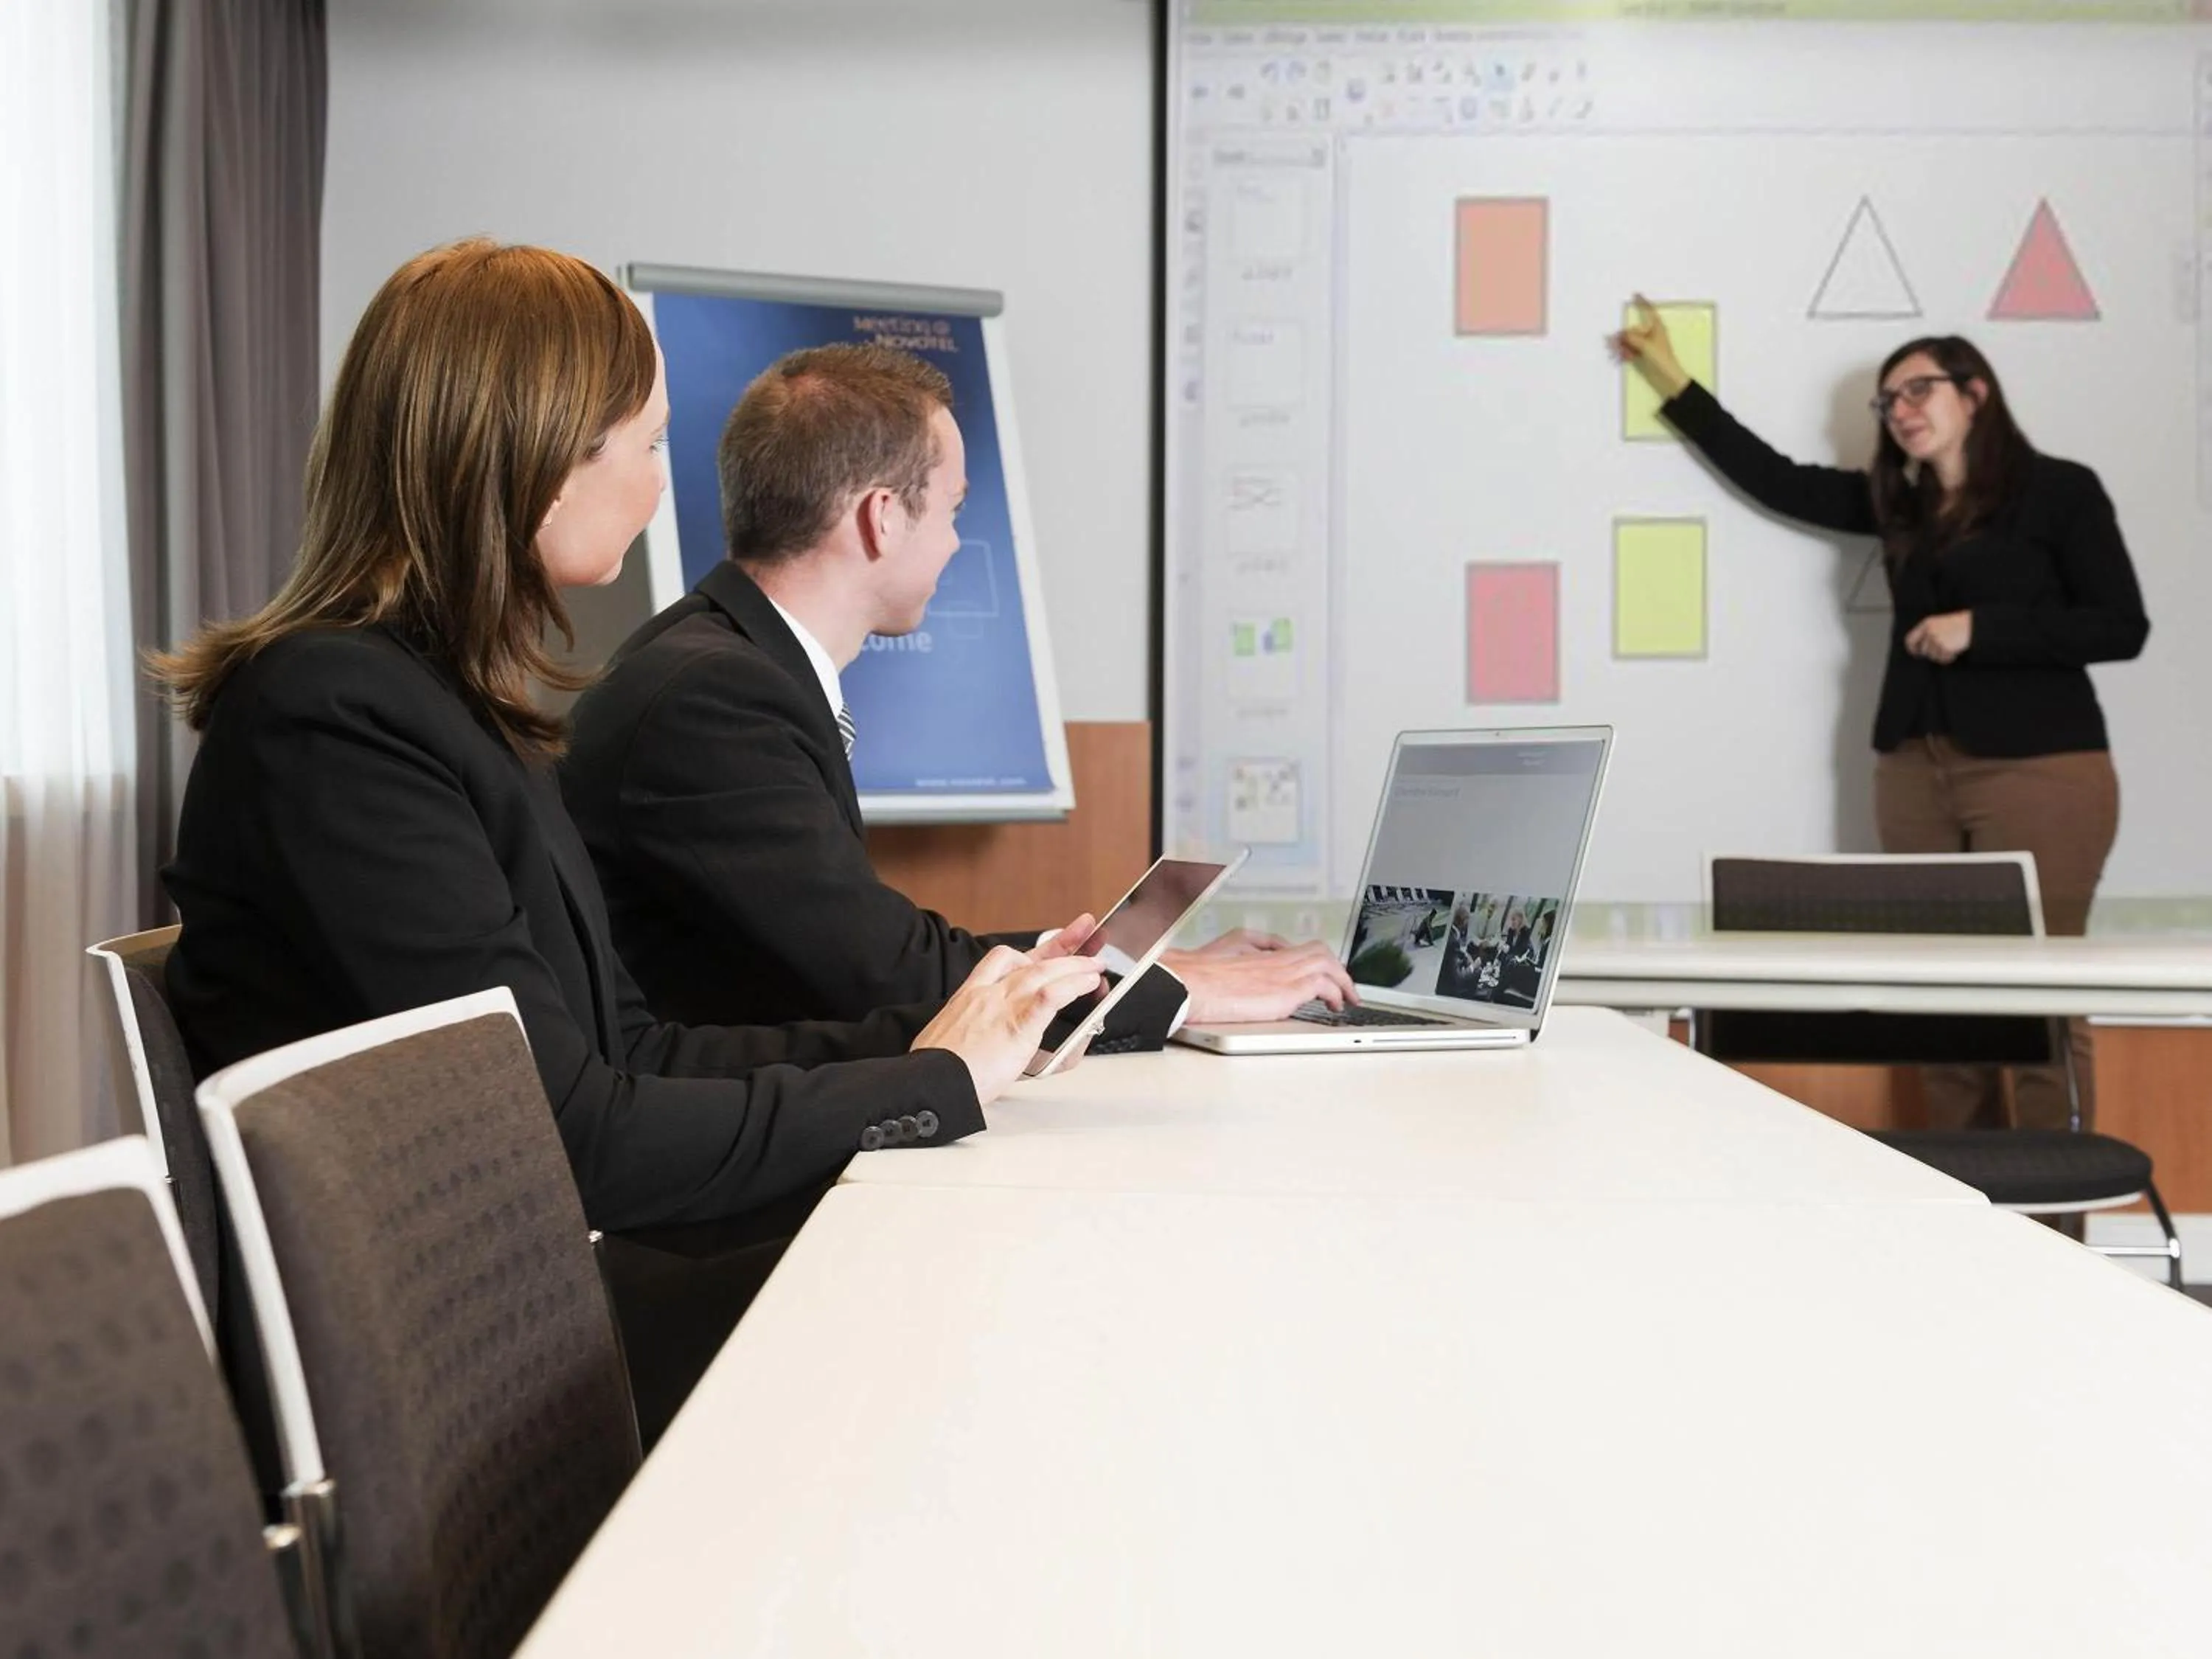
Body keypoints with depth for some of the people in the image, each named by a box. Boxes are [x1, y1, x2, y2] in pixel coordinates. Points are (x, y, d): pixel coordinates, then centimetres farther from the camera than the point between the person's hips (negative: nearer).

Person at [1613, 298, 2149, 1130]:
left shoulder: (2060, 491, 0)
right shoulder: (1899, 504, 15)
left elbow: (2121, 627, -6)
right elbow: (1773, 479, 19)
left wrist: (1980, 628, -13)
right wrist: (1670, 378, 19)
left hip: (2038, 771, -5)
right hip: (1914, 768, 5)